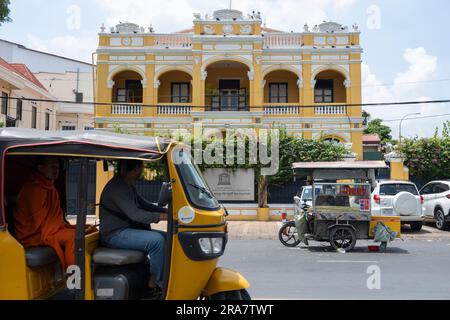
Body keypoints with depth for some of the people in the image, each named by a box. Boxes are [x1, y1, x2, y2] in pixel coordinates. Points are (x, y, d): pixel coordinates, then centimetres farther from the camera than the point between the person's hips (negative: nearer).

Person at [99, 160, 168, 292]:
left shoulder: (128, 185, 14)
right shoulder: (117, 187, -19)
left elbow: (144, 205, 16)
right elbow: (134, 214, -28)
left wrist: (168, 211, 3)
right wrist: (163, 216, -31)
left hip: (126, 230, 10)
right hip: (115, 234, -10)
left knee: (167, 237, 1)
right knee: (157, 240, -26)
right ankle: (156, 282, -13)